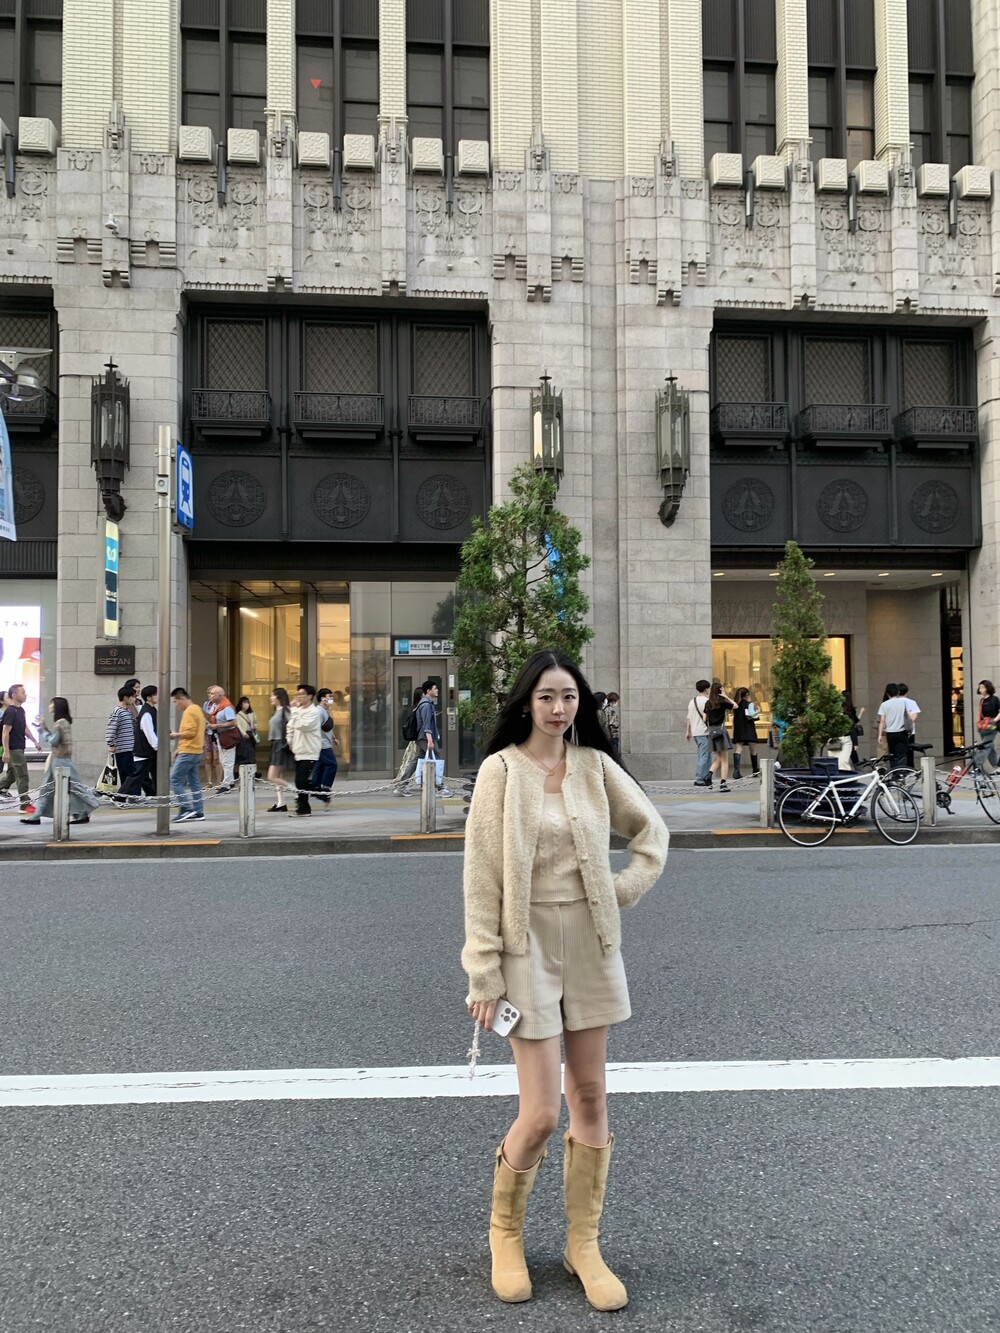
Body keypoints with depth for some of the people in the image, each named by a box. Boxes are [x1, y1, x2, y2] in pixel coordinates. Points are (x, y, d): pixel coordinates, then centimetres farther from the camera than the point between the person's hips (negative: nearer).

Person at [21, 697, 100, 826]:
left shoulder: (61, 722, -17)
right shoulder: (63, 722, 12)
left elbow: (53, 741, -17)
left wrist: (43, 729, -7)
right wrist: (44, 727, 12)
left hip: (61, 760, -10)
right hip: (57, 759, 10)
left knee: (70, 787, -5)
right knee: (48, 788, 10)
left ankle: (83, 814, 0)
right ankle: (37, 816, 13)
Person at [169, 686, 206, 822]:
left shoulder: (190, 711, -13)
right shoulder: (197, 709, 18)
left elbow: (190, 732, -22)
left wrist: (175, 735, -7)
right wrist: (179, 749, 21)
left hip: (188, 752, -10)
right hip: (195, 751, 10)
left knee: (174, 780, -8)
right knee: (194, 781, 10)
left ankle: (186, 809, -10)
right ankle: (198, 811, 11)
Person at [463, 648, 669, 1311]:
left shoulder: (595, 765, 1)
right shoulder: (501, 770, -9)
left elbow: (652, 829, 15)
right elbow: (481, 877, -9)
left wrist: (627, 887, 1)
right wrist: (484, 975, -10)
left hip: (591, 943, 4)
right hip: (528, 946, -4)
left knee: (590, 1098, 11)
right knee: (541, 1114, -4)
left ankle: (584, 1243, 29)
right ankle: (506, 1230, 26)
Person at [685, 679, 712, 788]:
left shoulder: (692, 701, 12)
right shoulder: (706, 701, -11)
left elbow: (689, 718, 14)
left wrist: (688, 732, 21)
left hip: (695, 732, 8)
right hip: (704, 732, -8)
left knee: (705, 756, 16)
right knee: (704, 757, -5)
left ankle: (706, 778, 19)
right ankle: (699, 780, -8)